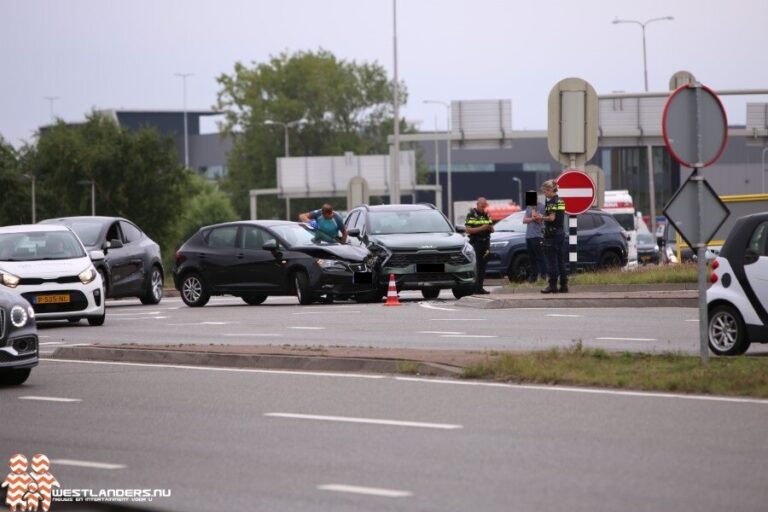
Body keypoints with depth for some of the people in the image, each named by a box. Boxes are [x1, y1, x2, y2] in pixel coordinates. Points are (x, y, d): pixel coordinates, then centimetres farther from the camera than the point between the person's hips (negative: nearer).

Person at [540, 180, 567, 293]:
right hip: (561, 232, 9)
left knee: (552, 260, -5)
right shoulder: (560, 201, 14)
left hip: (552, 232, -9)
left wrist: (541, 217, -6)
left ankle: (553, 285, -5)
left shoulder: (552, 202, -14)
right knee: (560, 259, 11)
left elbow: (552, 218, -21)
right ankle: (564, 285, 12)